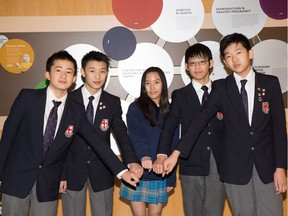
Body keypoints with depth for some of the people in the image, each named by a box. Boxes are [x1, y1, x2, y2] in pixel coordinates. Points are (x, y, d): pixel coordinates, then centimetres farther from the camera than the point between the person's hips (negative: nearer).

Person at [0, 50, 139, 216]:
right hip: (16, 177, -1)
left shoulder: (76, 111, -2)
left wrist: (121, 170, -11)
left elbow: (97, 142, -5)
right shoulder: (28, 97, -7)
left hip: (48, 184, 2)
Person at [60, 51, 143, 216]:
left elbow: (121, 133, -11)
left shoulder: (113, 103, -1)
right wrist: (60, 173, -4)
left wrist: (132, 161, -29)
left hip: (101, 171, 1)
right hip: (72, 170, -1)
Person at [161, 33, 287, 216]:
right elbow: (200, 120, -9)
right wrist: (176, 153, -18)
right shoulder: (222, 88, 0)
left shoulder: (270, 83, 2)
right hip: (235, 165, 0)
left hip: (266, 163, 1)